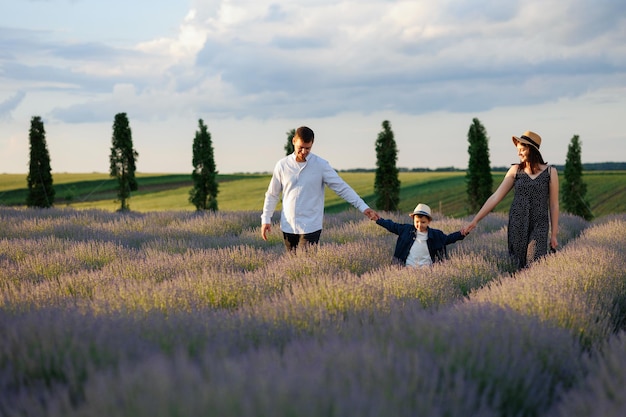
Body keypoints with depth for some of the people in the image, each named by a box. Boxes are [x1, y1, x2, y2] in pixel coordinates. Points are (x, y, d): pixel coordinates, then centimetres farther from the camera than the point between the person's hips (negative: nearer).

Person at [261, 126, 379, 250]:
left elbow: (342, 188, -3)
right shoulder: (282, 165, 2)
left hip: (311, 227, -3)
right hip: (288, 227, 3)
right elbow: (272, 194, 10)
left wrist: (363, 207, -10)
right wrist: (266, 219, 5)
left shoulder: (321, 165, -4)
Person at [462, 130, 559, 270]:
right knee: (518, 265, 0)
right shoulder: (515, 170, 5)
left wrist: (554, 235, 4)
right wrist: (475, 220, 0)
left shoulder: (550, 172, 0)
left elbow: (553, 205, 4)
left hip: (539, 227, -2)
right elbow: (496, 197, 4)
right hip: (516, 224, 2)